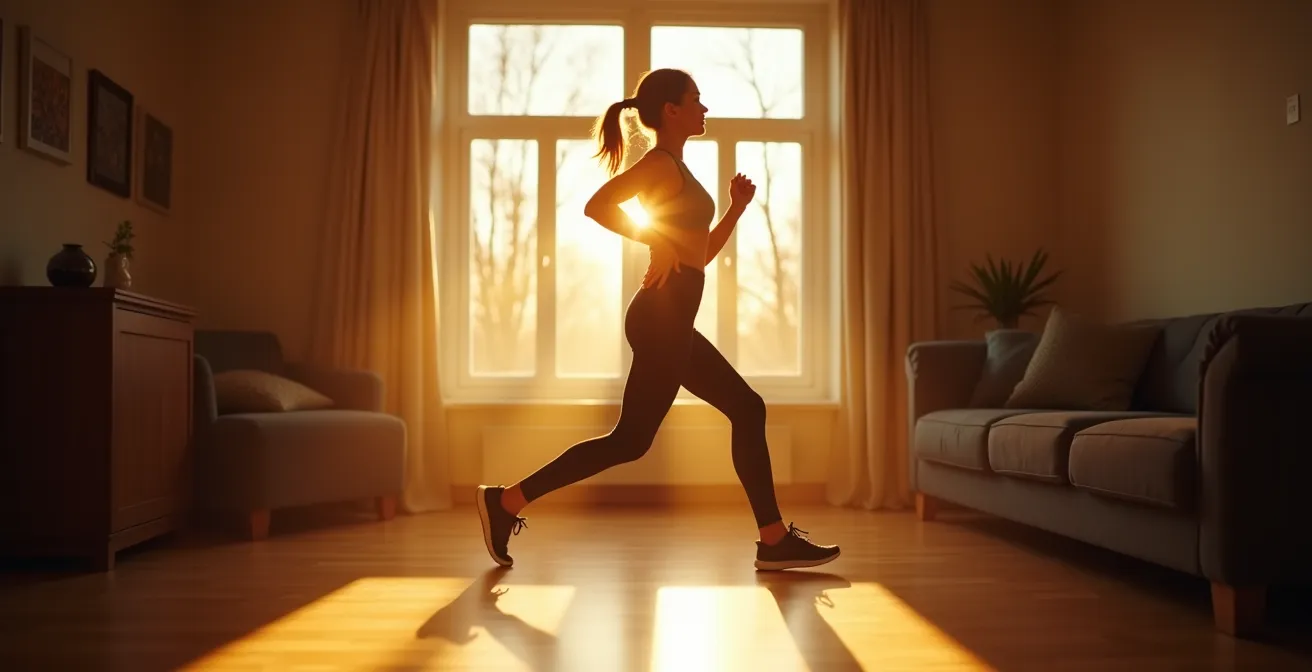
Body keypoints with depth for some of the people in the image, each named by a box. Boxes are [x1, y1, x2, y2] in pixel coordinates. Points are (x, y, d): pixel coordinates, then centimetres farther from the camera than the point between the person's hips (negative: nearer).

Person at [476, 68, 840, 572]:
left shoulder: (675, 169, 21)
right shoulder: (660, 163, -8)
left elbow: (701, 252, 24)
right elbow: (597, 205, -25)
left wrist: (738, 207, 17)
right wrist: (655, 241, -22)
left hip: (672, 322, 10)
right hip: (662, 317, -10)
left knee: (747, 409, 10)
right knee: (630, 440, -6)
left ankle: (775, 541, 13)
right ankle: (507, 500, 1)